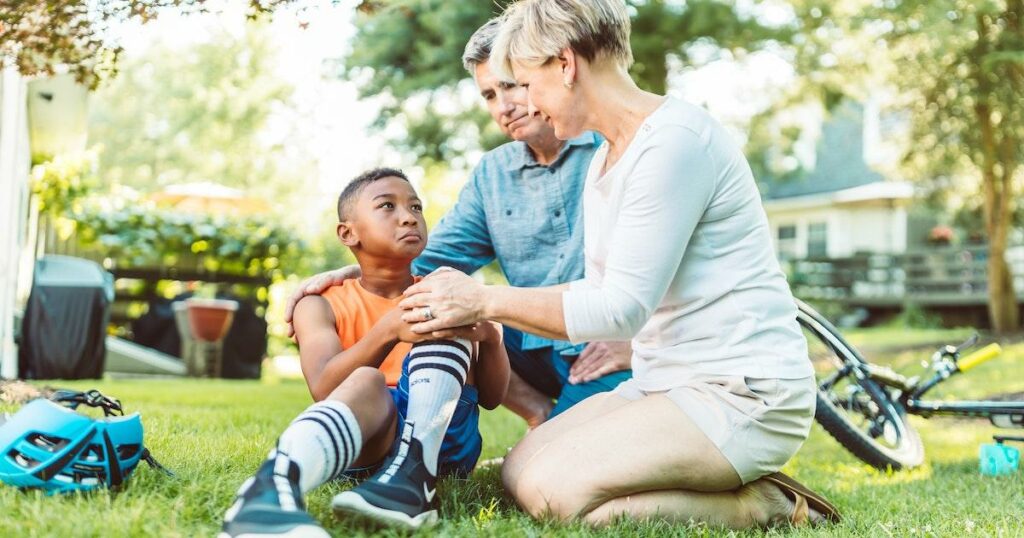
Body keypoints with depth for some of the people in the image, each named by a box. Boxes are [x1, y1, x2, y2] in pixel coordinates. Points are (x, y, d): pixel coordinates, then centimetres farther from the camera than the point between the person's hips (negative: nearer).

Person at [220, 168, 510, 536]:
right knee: (366, 383, -36)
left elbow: (492, 397, 10)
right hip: (368, 444, -2)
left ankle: (412, 474, -35)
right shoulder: (322, 306, 8)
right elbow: (324, 389, -12)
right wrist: (390, 330, -28)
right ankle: (273, 487, -68)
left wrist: (490, 336, -13)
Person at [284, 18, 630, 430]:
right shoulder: (491, 174, 14)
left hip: (615, 349, -7)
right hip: (538, 347, 7)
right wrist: (352, 275, -4)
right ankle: (544, 416, -6)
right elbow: (435, 258, 13)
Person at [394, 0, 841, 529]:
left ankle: (758, 506, -6)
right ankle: (734, 484, 5)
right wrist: (479, 309, 6)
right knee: (518, 471, 1)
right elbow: (601, 290, 14)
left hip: (742, 395, -10)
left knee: (552, 491, -21)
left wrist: (487, 300, -14)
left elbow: (622, 308, -21)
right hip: (668, 382, 10)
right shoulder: (605, 161, 14)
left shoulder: (673, 141, -17)